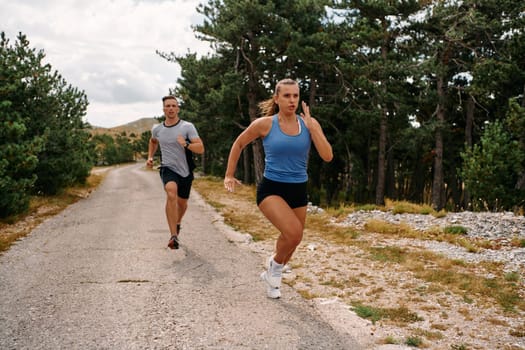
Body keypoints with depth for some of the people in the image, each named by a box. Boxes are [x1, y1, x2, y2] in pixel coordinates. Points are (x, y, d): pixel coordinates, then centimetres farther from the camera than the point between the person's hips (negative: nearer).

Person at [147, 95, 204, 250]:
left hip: (185, 170, 1)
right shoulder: (157, 129, 1)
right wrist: (150, 156, 13)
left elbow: (201, 148, -17)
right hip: (168, 168, -1)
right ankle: (174, 236, -32)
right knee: (171, 193, -30)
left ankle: (177, 223, 53)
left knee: (182, 203, 16)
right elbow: (153, 141, 26)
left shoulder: (188, 127, -10)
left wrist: (186, 144, -34)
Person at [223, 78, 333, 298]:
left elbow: (327, 156, -11)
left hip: (298, 190, 4)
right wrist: (229, 175, 8)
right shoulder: (265, 124, -9)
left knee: (292, 239, 15)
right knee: (294, 232, -26)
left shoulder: (309, 124, -2)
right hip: (271, 189, -4)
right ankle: (275, 264, 6)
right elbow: (238, 144, 7)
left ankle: (272, 274, 46)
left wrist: (311, 127, -16)